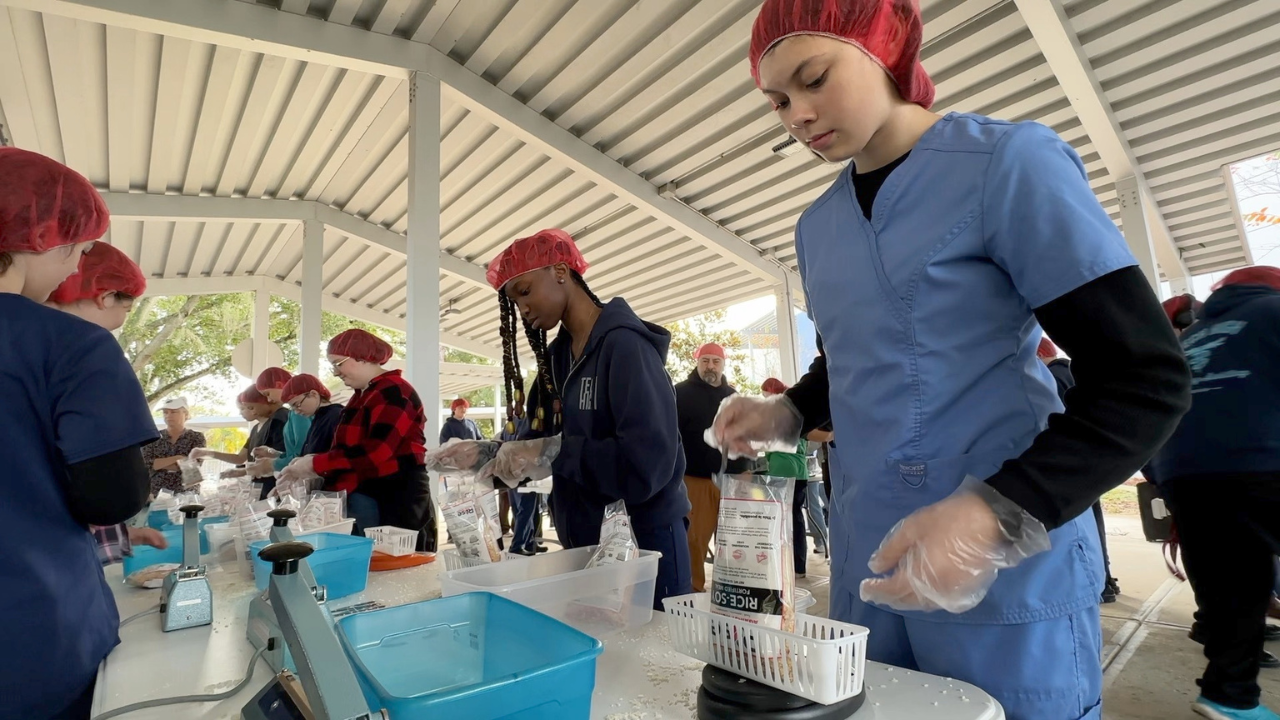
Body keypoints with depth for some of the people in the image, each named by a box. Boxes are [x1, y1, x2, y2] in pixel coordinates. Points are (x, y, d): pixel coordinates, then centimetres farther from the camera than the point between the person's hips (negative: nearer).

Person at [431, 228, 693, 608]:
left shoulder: (624, 343, -19)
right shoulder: (556, 356, 8)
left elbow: (647, 463, -29)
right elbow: (539, 438, 11)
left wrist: (554, 453, -25)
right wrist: (484, 454, -5)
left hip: (642, 543, -8)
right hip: (585, 544, 8)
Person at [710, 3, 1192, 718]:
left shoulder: (1010, 161, -10)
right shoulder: (816, 226, 8)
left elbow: (1147, 379, -13)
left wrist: (998, 515, -26)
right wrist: (789, 413, 0)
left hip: (1007, 569, -5)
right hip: (866, 557, 6)